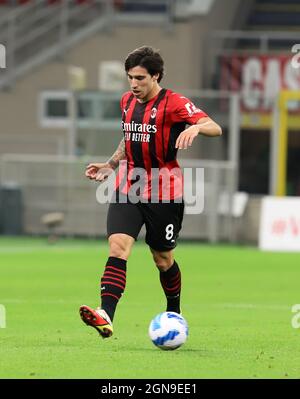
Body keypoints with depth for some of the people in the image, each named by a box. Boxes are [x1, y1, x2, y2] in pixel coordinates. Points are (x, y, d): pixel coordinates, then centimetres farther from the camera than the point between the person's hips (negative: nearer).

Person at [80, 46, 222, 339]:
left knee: (163, 259, 8)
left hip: (163, 193, -4)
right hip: (128, 188, 4)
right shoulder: (127, 101, 10)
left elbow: (215, 128, -22)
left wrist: (195, 127, -43)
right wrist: (110, 165, 18)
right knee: (117, 246, -17)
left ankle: (174, 314, 34)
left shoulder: (174, 103, -11)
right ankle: (106, 317, -30)